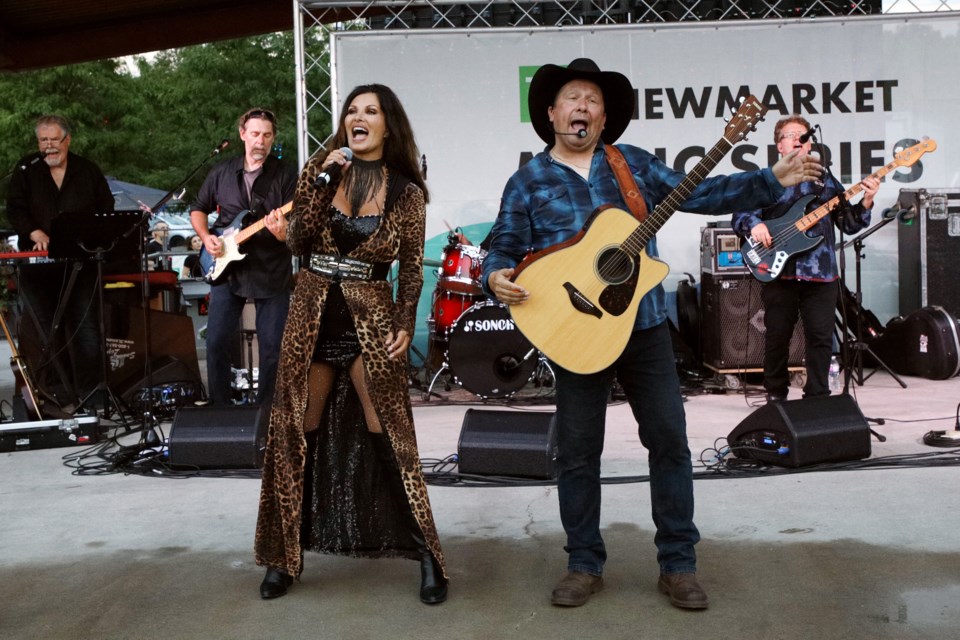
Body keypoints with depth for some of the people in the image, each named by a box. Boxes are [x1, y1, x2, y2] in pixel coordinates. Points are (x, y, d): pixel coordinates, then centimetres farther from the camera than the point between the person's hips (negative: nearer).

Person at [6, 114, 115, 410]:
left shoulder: (88, 171, 9)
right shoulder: (26, 169, 8)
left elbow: (107, 210, 10)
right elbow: (14, 208, 1)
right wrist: (36, 233, -17)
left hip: (81, 262, 0)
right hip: (38, 261, 1)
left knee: (86, 327, -4)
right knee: (45, 328, 1)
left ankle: (90, 393, 2)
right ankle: (57, 393, 8)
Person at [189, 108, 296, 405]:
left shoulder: (286, 174, -3)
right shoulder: (221, 171, 6)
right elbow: (197, 209, 18)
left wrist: (283, 232, -30)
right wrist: (206, 237, 0)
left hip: (272, 272, -2)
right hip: (227, 269, 3)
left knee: (272, 348, 1)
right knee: (217, 343, 2)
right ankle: (220, 408, 16)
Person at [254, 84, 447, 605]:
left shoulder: (405, 192, 0)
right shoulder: (322, 174, 6)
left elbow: (412, 269, 1)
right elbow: (297, 241, -5)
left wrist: (404, 326, -9)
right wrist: (317, 181, -12)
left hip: (370, 321, -2)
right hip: (313, 316, 3)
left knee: (386, 436, -4)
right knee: (297, 436, 6)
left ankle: (427, 556, 7)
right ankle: (284, 556, 19)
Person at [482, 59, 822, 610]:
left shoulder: (634, 163, 9)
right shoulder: (527, 183, 4)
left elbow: (700, 194, 10)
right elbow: (505, 248, 2)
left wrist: (772, 181, 2)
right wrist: (498, 278, -21)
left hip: (645, 323, 2)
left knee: (670, 440, 3)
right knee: (578, 452, 4)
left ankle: (679, 564, 16)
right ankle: (585, 565, 20)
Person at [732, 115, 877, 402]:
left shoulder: (825, 180, 15)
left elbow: (848, 223, 13)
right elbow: (740, 215, 4)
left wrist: (865, 203, -4)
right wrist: (754, 225, -17)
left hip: (821, 273, 2)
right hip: (779, 271, -1)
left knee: (821, 338, 1)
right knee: (777, 337, 5)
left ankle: (817, 397, 11)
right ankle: (776, 395, 21)